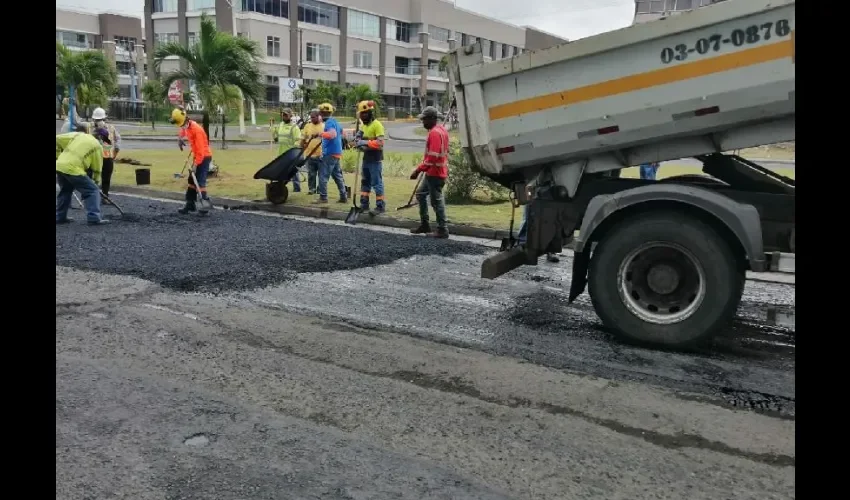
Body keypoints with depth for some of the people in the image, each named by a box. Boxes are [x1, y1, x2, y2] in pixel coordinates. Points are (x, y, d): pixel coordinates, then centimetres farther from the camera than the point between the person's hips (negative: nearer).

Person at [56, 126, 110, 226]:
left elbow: (57, 139, 15)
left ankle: (60, 217, 32)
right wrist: (95, 180, 22)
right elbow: (97, 168, 9)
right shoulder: (97, 146, 4)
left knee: (65, 191, 26)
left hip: (59, 166, 7)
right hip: (73, 169, -7)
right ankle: (93, 218, -9)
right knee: (92, 191, 1)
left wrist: (58, 155, 23)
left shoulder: (77, 135, 18)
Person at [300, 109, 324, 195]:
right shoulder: (307, 126, 8)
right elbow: (303, 140, 11)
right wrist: (302, 150, 5)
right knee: (311, 174, 8)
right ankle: (311, 189, 18)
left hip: (321, 155, -2)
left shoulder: (324, 126, 1)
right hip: (310, 155, 2)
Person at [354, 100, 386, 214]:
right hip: (366, 158, 9)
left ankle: (380, 206, 1)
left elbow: (380, 143, -22)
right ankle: (364, 204, 23)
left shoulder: (377, 125, -13)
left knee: (377, 183, -5)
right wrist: (359, 143, -4)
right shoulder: (364, 125, 13)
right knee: (365, 181, 14)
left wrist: (365, 142, -27)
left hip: (375, 159, -9)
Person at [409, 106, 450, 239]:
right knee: (420, 194, 18)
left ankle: (442, 230, 5)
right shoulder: (441, 130, 13)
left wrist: (418, 170, -25)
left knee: (436, 200, -3)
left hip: (435, 174, -11)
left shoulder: (434, 133, -19)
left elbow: (432, 157, -26)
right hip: (433, 172, 11)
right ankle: (424, 225, 24)